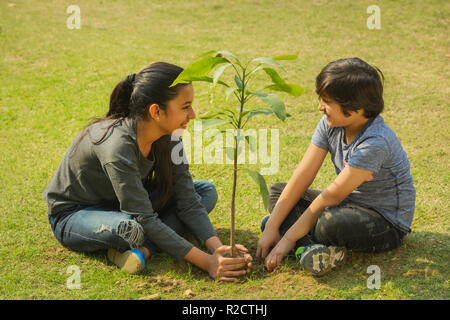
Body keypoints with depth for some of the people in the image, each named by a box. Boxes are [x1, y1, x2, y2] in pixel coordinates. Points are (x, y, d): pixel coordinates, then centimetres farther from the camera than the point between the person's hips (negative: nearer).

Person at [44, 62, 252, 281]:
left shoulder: (169, 138, -12)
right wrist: (205, 262, -34)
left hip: (121, 204, 8)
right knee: (133, 228, -41)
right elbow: (145, 220, -34)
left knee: (206, 191, -5)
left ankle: (143, 248, -21)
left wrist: (218, 248, -24)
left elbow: (188, 202, -10)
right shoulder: (117, 146, -35)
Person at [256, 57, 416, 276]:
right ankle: (317, 248, -22)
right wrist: (271, 227, -14)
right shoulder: (330, 125, -6)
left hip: (387, 225, -8)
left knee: (332, 222, -40)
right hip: (350, 204, 8)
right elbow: (302, 176, -9)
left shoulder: (375, 142, -29)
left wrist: (289, 238, -21)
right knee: (277, 192, 0)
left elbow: (331, 196, -26)